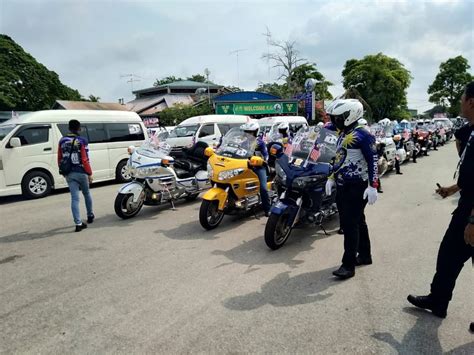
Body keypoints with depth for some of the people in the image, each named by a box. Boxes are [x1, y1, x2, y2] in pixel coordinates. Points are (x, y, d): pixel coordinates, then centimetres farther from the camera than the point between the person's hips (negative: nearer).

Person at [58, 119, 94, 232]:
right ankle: (90, 216, 34)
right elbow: (85, 160, -13)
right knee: (86, 194, 19)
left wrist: (63, 171, 22)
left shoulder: (62, 141, 5)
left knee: (74, 198, 1)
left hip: (69, 174, 3)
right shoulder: (82, 141, -10)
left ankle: (78, 223, -5)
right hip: (81, 172, -3)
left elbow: (60, 159, 11)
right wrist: (90, 174, -7)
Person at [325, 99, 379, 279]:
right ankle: (365, 255, 30)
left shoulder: (362, 134, -13)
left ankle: (348, 265, -1)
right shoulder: (343, 134, 16)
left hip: (357, 187, -9)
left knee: (350, 224, -8)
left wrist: (373, 186, -22)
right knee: (357, 222, 17)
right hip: (343, 187, 9)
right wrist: (332, 178, 18)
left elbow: (373, 160, -17)